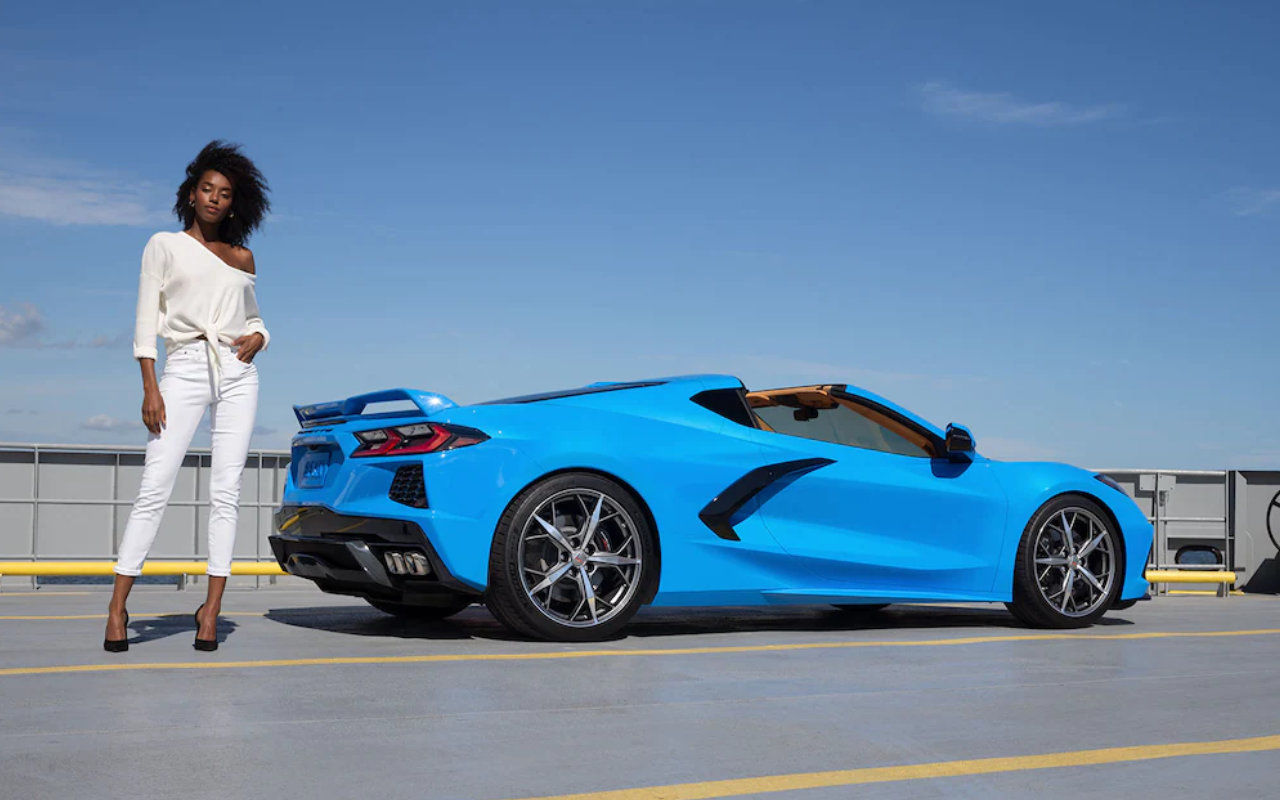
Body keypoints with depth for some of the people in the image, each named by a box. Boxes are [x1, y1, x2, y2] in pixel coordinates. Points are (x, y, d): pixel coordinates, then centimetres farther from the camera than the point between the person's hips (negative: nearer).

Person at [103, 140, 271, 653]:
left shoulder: (242, 259, 17)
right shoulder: (164, 245, 9)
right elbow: (146, 321, 3)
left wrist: (257, 338, 0)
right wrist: (149, 388, -7)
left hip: (236, 372, 3)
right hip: (184, 370, -3)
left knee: (225, 491, -2)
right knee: (155, 487, -9)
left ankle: (211, 609, 1)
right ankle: (118, 606, -4)